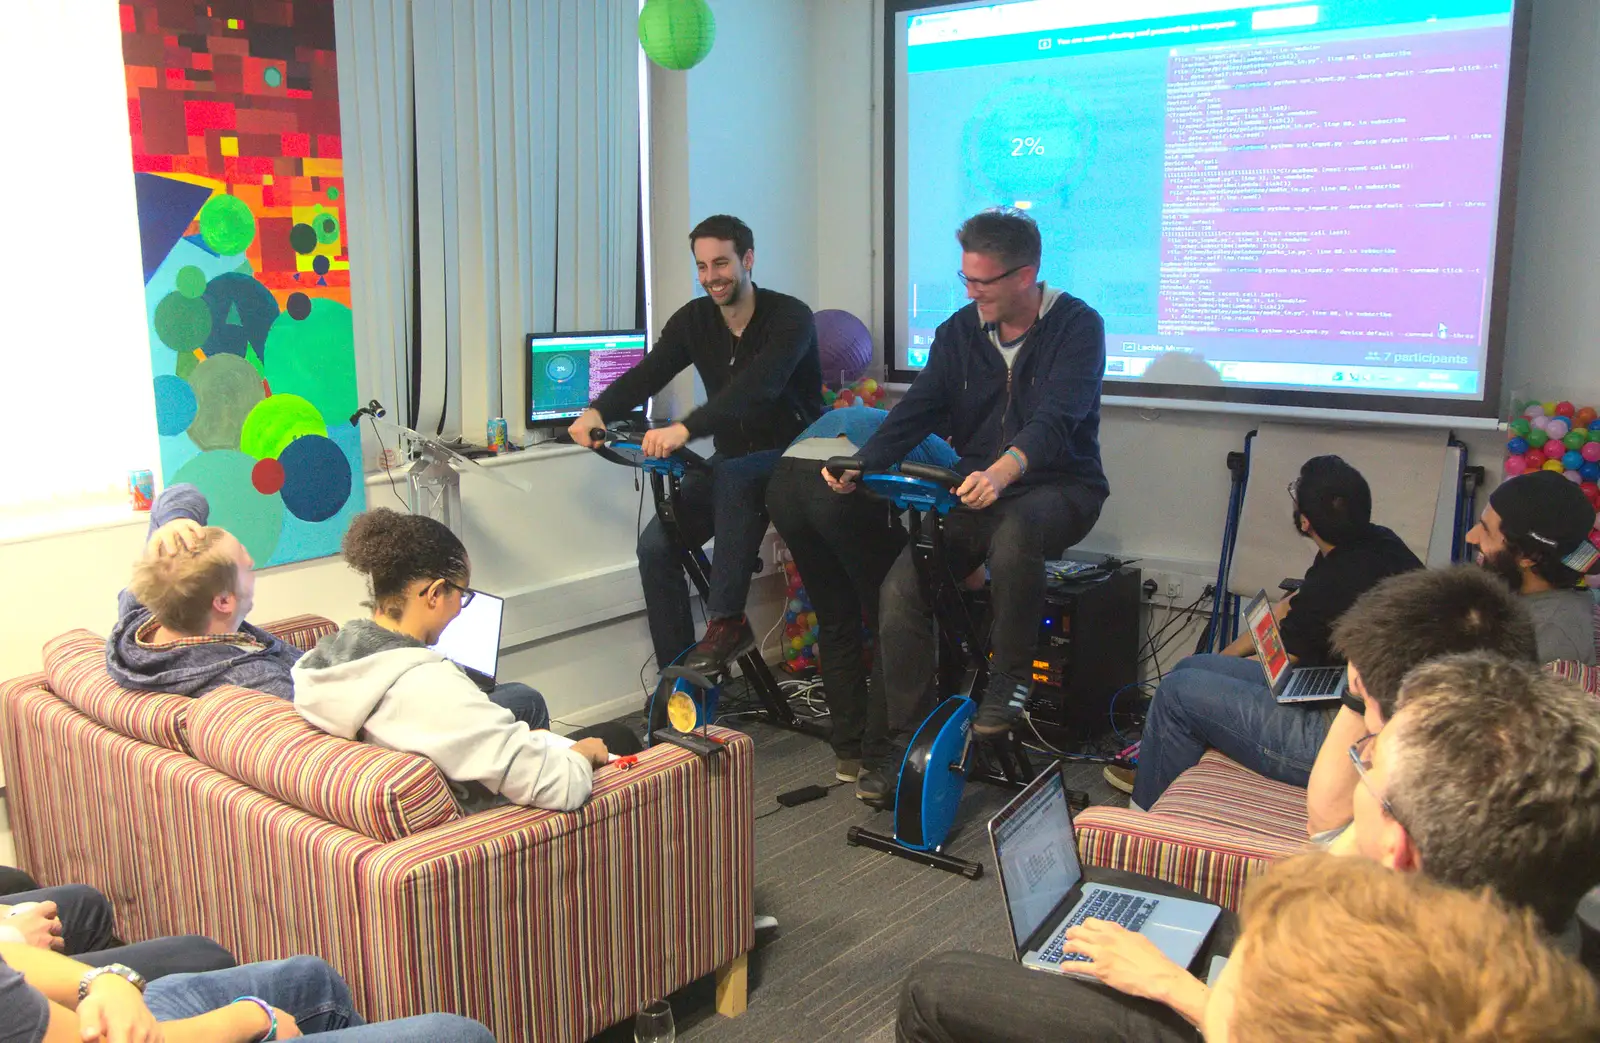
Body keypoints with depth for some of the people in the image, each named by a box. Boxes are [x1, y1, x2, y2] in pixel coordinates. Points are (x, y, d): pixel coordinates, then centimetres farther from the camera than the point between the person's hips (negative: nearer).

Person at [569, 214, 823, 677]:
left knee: (733, 476, -39)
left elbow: (756, 387, -34)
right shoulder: (694, 319, 2)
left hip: (791, 457, -6)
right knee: (656, 543, -14)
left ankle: (727, 622, -31)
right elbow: (647, 373, -11)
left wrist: (685, 429, -48)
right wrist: (597, 411, -32)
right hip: (732, 459, 6)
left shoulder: (790, 318, -17)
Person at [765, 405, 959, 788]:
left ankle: (848, 755, 31)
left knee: (835, 625, 22)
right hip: (846, 486, -6)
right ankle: (879, 767, 14)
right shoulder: (943, 453, 29)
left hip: (782, 480, 6)